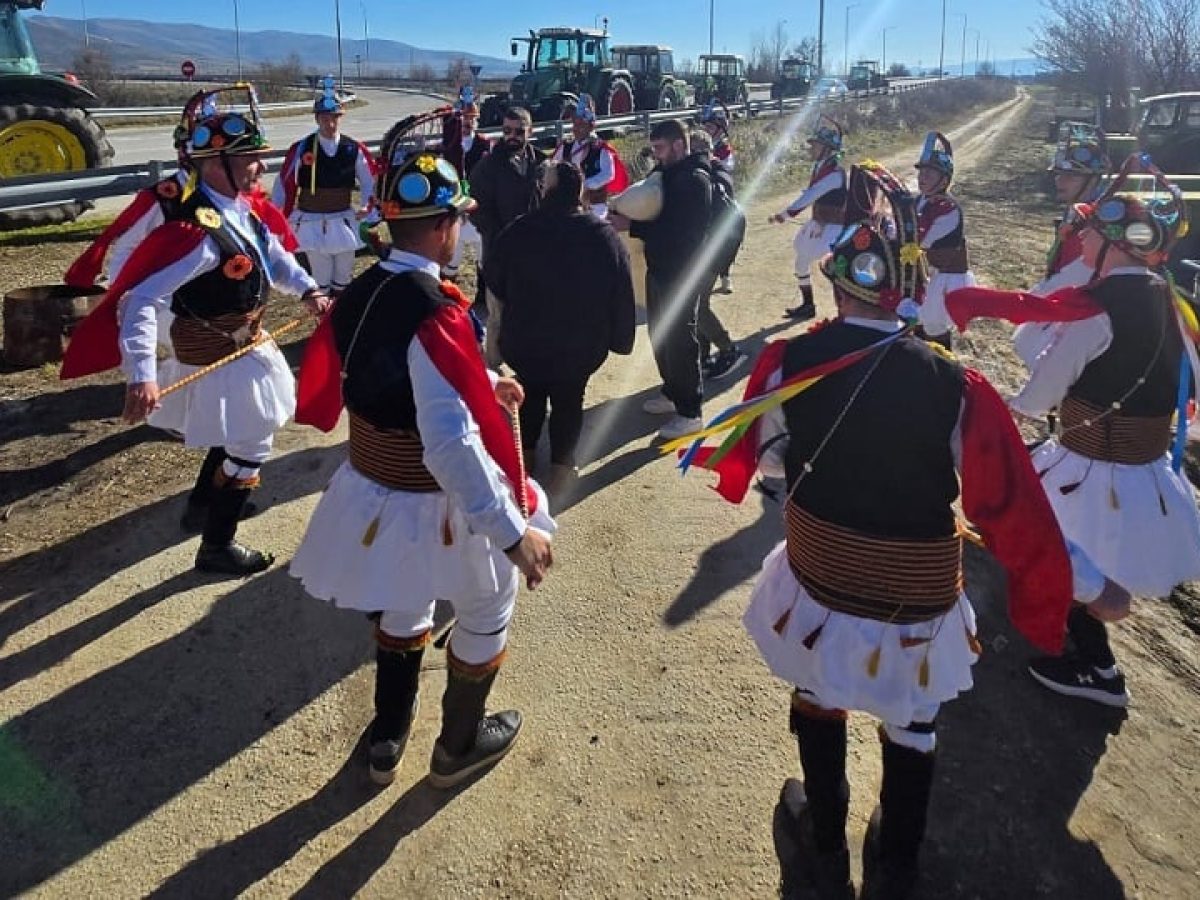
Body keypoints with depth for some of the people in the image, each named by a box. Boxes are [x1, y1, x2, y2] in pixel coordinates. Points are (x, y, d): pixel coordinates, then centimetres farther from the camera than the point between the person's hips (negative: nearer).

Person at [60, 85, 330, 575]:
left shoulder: (240, 208, -4)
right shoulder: (198, 232, -32)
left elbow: (273, 255, 11)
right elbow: (140, 300, -34)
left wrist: (309, 291, -6)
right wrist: (142, 375, -40)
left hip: (244, 346, 9)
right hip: (221, 359, -9)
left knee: (233, 436, 28)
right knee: (248, 449, 2)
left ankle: (203, 502, 52)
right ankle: (216, 548, 20)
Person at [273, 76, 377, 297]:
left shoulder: (354, 149, -3)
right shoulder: (301, 149, -8)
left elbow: (370, 180, 6)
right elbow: (284, 184, -3)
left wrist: (366, 206, -10)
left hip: (343, 221, 3)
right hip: (311, 222, -2)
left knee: (344, 276, 14)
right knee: (321, 279, 1)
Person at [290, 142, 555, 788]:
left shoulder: (358, 293, -2)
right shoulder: (434, 312, -29)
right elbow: (451, 445, -34)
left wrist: (480, 387, 14)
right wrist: (513, 531, -30)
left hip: (371, 487, 8)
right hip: (432, 502, -7)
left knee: (403, 606, 30)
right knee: (488, 608, 19)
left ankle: (387, 741, 47)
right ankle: (459, 747, 38)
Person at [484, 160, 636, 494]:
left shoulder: (518, 231, -11)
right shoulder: (603, 235, -12)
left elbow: (495, 282, 2)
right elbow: (622, 293, -9)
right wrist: (621, 339, 1)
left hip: (524, 337, 1)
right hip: (580, 341, -1)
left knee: (531, 391, 23)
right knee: (568, 399, 13)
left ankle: (524, 454, 32)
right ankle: (561, 467, 12)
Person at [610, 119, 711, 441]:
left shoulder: (695, 180, -20)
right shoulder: (664, 172, 8)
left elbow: (682, 231, -29)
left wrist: (631, 226, -27)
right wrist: (624, 211, -6)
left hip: (683, 274, -9)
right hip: (659, 268, 9)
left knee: (679, 340, -2)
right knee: (659, 334, 19)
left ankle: (689, 412, 9)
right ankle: (672, 392, 36)